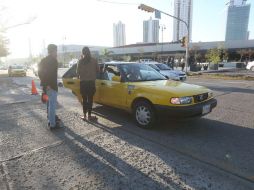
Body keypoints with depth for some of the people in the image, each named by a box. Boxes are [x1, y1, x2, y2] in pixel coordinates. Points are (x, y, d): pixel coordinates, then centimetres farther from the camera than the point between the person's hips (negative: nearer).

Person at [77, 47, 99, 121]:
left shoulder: (80, 61, -3)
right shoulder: (94, 60, -2)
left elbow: (78, 72, 0)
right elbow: (97, 70, 5)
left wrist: (79, 76, 21)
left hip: (83, 82, 1)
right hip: (91, 82, 0)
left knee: (84, 99, 8)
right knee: (90, 99, 4)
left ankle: (84, 115, 13)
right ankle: (89, 116, 8)